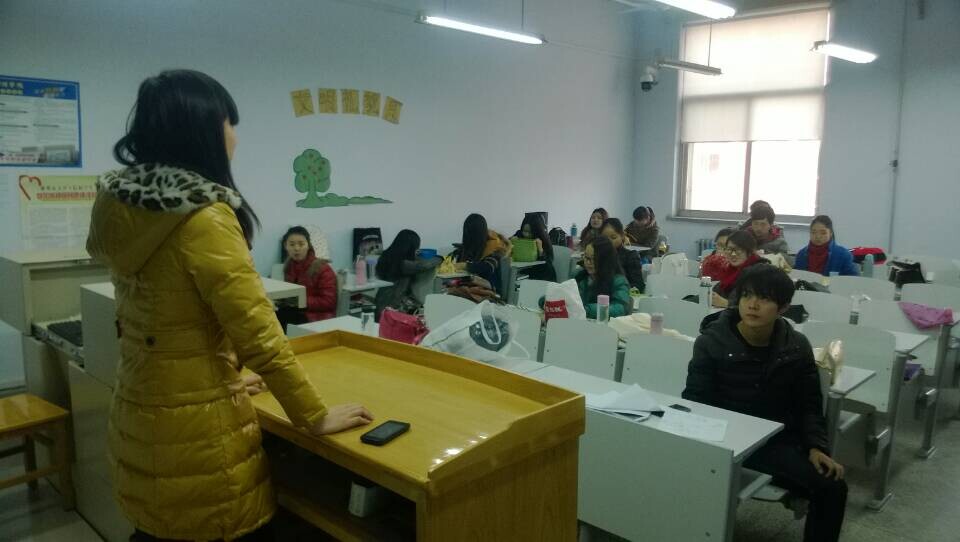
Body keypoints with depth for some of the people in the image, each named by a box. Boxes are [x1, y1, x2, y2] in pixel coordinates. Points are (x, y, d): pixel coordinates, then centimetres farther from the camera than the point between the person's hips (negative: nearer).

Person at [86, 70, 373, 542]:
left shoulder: (120, 207, 3)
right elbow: (259, 333, -23)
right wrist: (315, 416, -12)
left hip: (138, 415, 8)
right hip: (197, 429, -8)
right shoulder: (204, 218, -22)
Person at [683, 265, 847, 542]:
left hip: (776, 441, 3)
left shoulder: (797, 347, 0)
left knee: (832, 487, -15)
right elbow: (695, 400, -6)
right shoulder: (711, 341, -9)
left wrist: (816, 446, -6)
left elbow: (808, 406, 9)